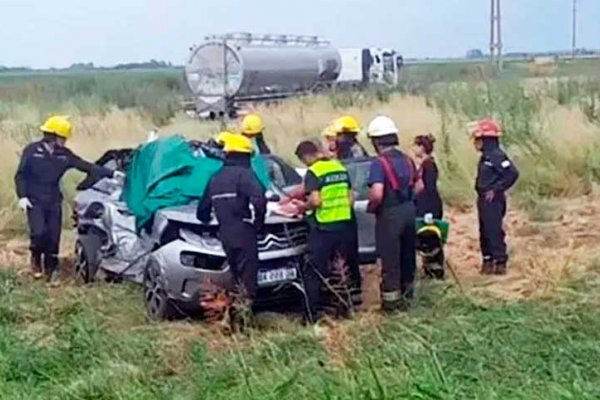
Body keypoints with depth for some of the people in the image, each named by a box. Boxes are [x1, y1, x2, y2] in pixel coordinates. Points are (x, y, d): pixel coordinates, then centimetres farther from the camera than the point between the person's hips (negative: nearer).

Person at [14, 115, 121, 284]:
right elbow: (20, 175, -1)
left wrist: (111, 173, -5)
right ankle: (36, 259, 12)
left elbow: (87, 166, 1)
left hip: (54, 201, 3)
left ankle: (51, 270, 16)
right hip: (34, 201, -3)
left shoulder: (64, 154, 2)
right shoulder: (32, 151, -6)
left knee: (53, 237, 3)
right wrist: (22, 196, -12)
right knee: (39, 232, -17)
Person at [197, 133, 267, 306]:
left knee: (237, 280, 17)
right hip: (244, 235, -7)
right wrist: (258, 222, -11)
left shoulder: (216, 178, 14)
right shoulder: (244, 174, -10)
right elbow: (258, 199, -26)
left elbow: (203, 209, 20)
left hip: (226, 236, 7)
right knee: (248, 281, -4)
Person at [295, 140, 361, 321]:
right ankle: (345, 307, 20)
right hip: (344, 225, 7)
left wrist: (303, 207, -2)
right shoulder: (341, 168, 10)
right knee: (342, 270, 15)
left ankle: (314, 312, -2)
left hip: (323, 228, -6)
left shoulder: (313, 172, -11)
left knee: (313, 273, 1)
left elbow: (315, 201, -20)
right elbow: (350, 198, 12)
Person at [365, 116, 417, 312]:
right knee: (407, 255, 17)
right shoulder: (407, 160, 6)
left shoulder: (379, 163, -17)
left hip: (389, 215, -7)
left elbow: (377, 194, -27)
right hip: (409, 211, 7)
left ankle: (391, 301, 10)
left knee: (390, 260, 2)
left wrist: (370, 207, -9)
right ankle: (406, 296, 31)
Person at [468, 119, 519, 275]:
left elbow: (513, 174, -23)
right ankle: (488, 261, 24)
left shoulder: (497, 156, -16)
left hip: (493, 201, -10)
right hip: (484, 200, 10)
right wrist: (481, 194, 9)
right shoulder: (485, 157, 12)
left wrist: (496, 189, -20)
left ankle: (500, 263, 1)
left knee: (494, 232, -6)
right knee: (484, 232, 15)